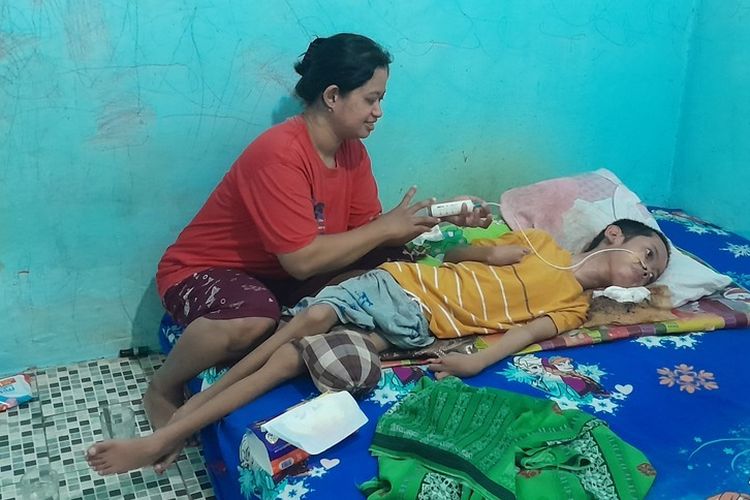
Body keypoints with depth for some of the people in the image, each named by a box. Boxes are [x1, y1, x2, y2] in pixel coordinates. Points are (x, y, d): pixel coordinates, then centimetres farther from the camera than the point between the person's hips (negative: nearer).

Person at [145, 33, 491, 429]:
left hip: (282, 275, 8)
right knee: (254, 318, -41)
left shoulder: (351, 149, -3)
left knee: (390, 260, -4)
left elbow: (367, 230, -3)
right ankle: (162, 390, -11)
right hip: (205, 271, -7)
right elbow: (302, 260, -32)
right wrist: (386, 226, -25)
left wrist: (440, 217, -15)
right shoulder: (279, 154, -29)